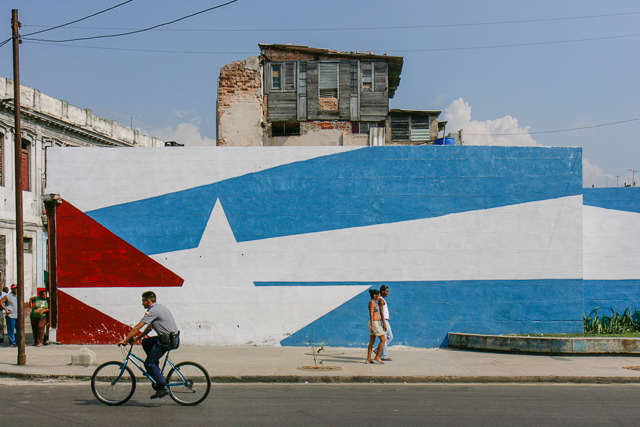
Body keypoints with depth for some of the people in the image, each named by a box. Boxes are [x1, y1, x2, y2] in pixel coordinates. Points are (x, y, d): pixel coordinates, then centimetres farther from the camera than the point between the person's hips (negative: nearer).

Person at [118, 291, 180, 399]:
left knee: (149, 363, -5)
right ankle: (157, 373, 22)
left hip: (167, 341, -10)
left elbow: (137, 328, -12)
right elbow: (149, 327, 28)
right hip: (172, 338, 10)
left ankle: (162, 387, -8)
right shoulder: (159, 307, 19)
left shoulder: (152, 311, -11)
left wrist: (125, 341, -7)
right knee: (145, 343, 23)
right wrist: (137, 338, 27)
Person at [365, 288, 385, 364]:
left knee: (372, 342, 8)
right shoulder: (372, 302, -12)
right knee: (383, 340, -5)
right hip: (374, 323, -10)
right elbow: (371, 314, -18)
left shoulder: (373, 302, 18)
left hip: (375, 323, 10)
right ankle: (377, 358, -3)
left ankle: (368, 359, 8)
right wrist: (372, 326, -22)